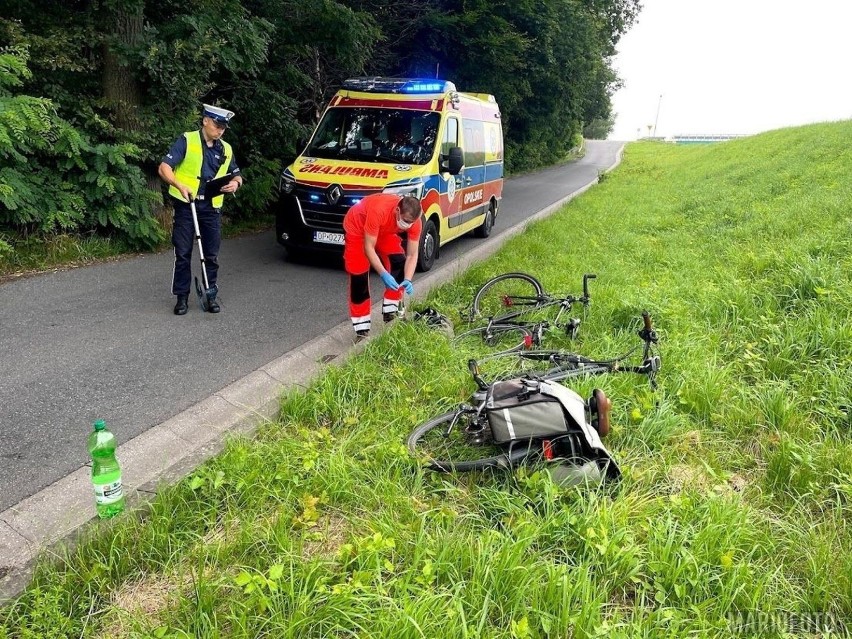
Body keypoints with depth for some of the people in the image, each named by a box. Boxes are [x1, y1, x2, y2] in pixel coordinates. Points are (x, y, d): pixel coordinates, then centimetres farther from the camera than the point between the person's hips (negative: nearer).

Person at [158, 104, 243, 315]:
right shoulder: (187, 141, -3)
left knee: (211, 255, 6)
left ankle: (211, 295, 17)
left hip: (211, 208, 4)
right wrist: (180, 185, -26)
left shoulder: (226, 149, 12)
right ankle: (182, 297, 12)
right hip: (186, 205, -3)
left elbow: (236, 175, 21)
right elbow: (164, 167, -9)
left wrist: (235, 183, -4)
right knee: (183, 254, 2)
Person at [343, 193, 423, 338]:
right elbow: (368, 248, -36)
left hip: (384, 231, 5)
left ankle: (390, 312, 0)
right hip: (357, 228, -5)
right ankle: (361, 330, -3)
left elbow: (412, 255, -20)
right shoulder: (378, 210, -44)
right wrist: (383, 274, -44)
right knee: (359, 277, -9)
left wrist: (407, 280, -35)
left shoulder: (414, 221, -28)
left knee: (399, 264, -14)